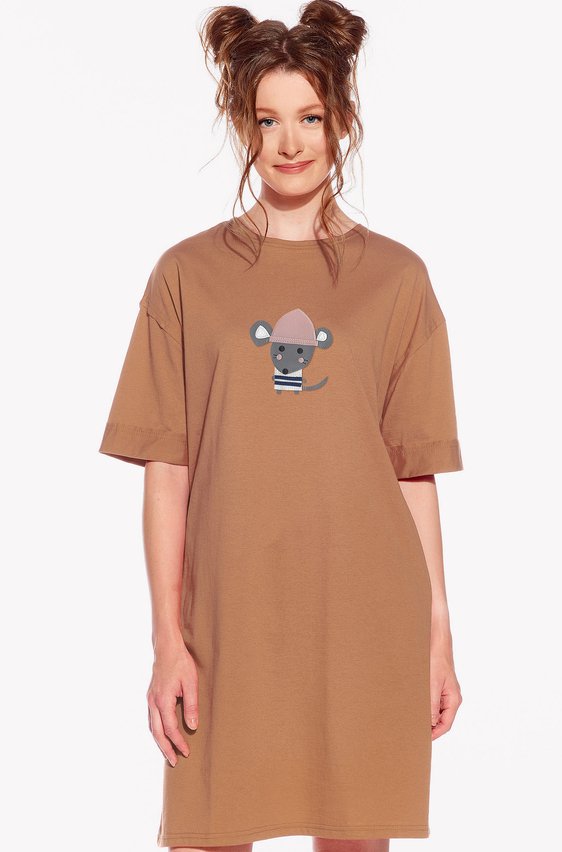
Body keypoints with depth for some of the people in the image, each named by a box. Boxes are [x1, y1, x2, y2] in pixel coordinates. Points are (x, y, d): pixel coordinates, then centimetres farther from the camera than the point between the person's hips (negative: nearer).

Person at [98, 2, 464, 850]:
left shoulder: (397, 277, 4)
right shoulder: (188, 274, 3)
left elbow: (415, 472, 4)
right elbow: (167, 469, 0)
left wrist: (438, 634, 1)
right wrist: (167, 639, -4)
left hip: (366, 623, 1)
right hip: (228, 621, 0)